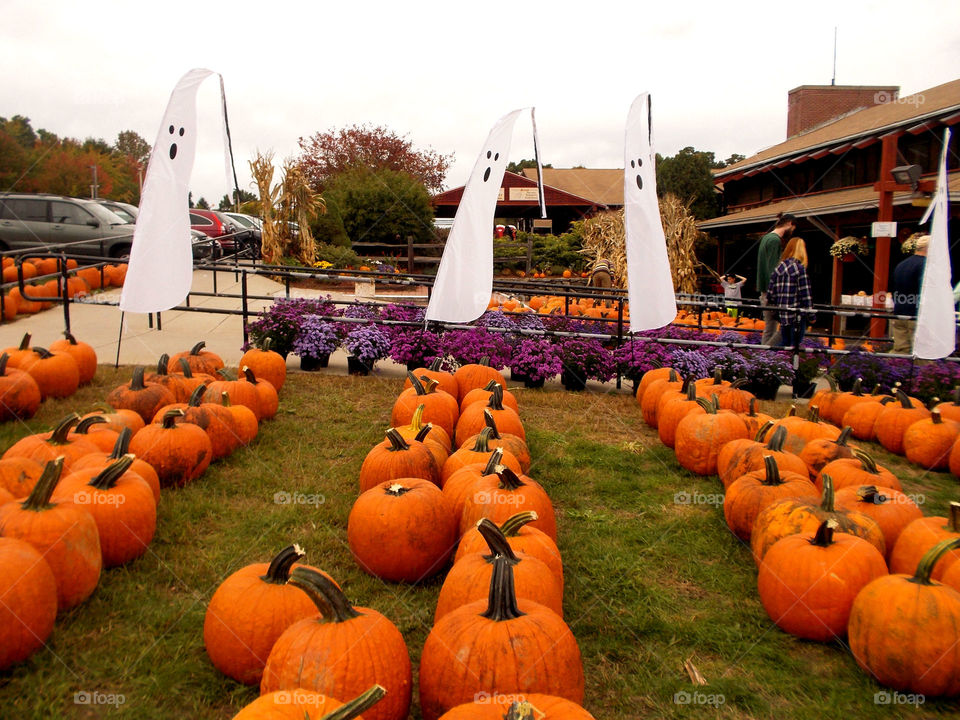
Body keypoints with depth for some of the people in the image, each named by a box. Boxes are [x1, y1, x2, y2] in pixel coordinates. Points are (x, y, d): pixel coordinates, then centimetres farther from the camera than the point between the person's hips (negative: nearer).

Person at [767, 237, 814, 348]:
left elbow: (770, 294, 7)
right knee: (794, 346, 0)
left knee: (784, 344, 15)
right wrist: (811, 315, -6)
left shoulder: (778, 268, 7)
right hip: (797, 315, -6)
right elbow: (805, 294, -12)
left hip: (783, 314, 6)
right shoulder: (800, 268, -11)